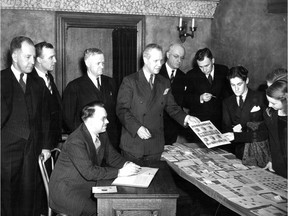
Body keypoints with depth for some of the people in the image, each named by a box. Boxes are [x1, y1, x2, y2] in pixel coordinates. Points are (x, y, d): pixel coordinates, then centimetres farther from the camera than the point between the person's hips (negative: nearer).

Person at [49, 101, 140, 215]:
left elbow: (111, 156, 12)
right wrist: (119, 172, -28)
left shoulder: (102, 135, 1)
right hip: (66, 191, -7)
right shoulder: (75, 141, -25)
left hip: (90, 185, 8)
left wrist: (125, 164, -10)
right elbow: (89, 172, -30)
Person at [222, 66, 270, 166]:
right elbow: (226, 129, 8)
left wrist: (243, 126, -14)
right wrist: (233, 130, -13)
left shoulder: (260, 97, 1)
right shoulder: (227, 102, 12)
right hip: (238, 150, 3)